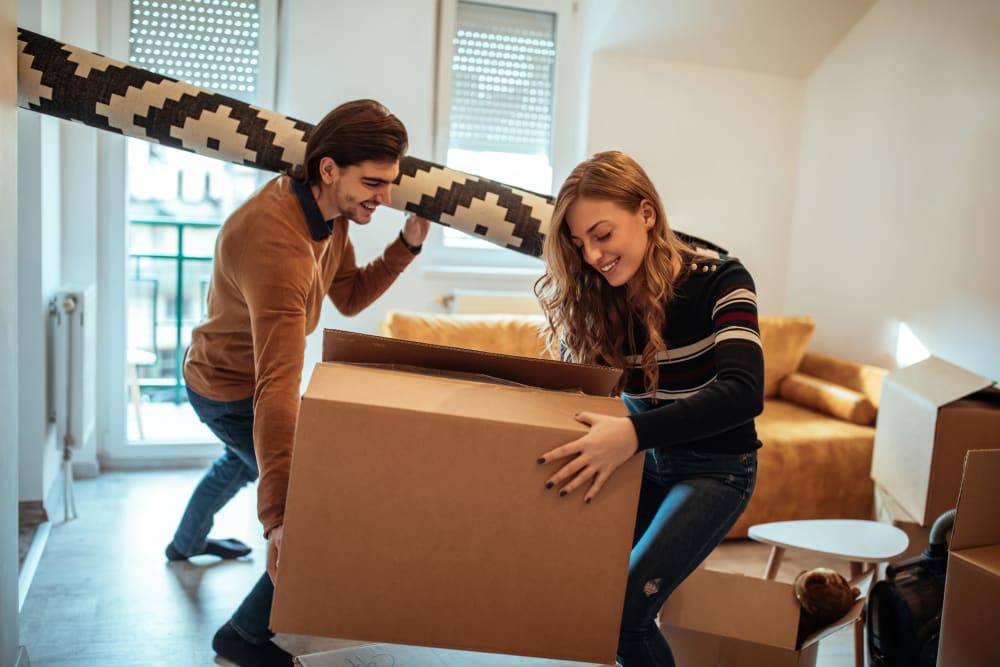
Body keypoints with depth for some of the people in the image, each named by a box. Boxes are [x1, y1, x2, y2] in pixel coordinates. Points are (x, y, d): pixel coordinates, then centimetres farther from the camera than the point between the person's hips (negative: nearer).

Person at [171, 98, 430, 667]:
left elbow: (349, 297, 1)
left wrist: (408, 245, -14)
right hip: (231, 392, -9)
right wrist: (279, 518, -52)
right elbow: (278, 387, -48)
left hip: (231, 370, 10)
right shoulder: (276, 242, -40)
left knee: (244, 461, 36)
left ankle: (187, 542, 66)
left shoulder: (332, 211, -11)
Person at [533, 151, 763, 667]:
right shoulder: (596, 302, -8)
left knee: (623, 610, -16)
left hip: (714, 469, -5)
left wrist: (633, 433, -49)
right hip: (645, 461, 5)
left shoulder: (719, 282, -21)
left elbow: (743, 392, -36)